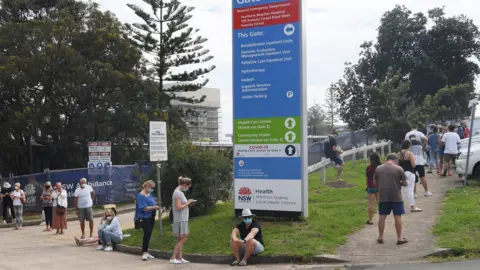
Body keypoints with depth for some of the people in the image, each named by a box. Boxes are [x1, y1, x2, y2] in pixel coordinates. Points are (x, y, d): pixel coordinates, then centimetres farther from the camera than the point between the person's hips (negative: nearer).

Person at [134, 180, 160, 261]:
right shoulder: (141, 195, -12)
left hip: (151, 217, 8)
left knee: (149, 235, 11)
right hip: (145, 218, -8)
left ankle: (146, 252, 19)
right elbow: (143, 208, -18)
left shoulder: (149, 194, 12)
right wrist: (154, 207, -24)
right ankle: (144, 253, -6)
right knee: (147, 234, -12)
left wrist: (155, 207, 6)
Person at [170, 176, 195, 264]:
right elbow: (179, 207, -22)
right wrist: (188, 203, -12)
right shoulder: (177, 193, -17)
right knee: (182, 239, -6)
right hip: (180, 220, -10)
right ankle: (173, 258, -2)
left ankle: (180, 258, 13)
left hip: (183, 219, 10)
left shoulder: (180, 192, 14)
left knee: (181, 239, 10)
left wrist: (188, 204, 4)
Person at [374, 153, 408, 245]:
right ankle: (400, 238, 9)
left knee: (382, 216, 11)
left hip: (383, 197, 3)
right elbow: (405, 183, -3)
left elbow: (375, 182, 11)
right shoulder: (398, 169, -6)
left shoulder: (378, 168, 5)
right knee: (398, 217, 6)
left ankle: (380, 237, 18)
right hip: (396, 197, -3)